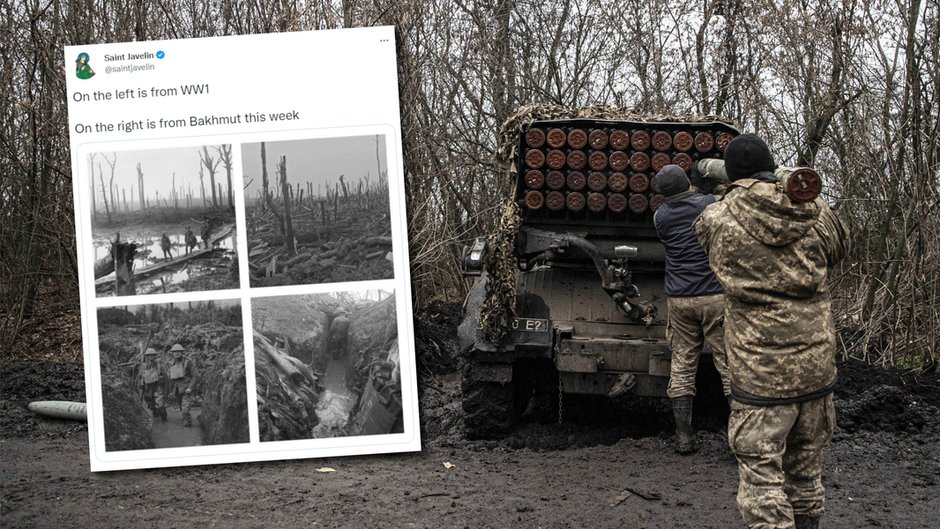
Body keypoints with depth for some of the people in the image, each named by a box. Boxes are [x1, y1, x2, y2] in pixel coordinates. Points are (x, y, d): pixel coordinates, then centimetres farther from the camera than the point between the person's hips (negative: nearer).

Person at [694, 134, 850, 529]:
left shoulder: (715, 220, -9)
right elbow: (839, 249, 19)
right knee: (806, 478, 18)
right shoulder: (817, 214, -1)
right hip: (816, 368, 4)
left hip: (760, 375, -4)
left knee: (763, 482, 0)